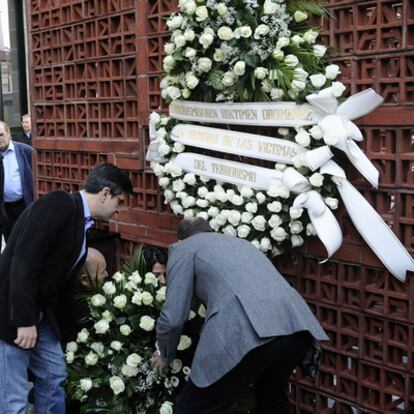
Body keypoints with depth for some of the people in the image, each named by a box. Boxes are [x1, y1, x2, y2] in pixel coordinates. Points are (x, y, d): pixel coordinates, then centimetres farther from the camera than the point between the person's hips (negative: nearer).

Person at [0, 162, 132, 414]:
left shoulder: (82, 223, 10)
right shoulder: (59, 204, -17)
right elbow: (22, 261, -25)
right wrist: (24, 320, -24)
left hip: (41, 315, 9)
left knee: (54, 376, 18)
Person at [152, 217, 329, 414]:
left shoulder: (183, 248, 20)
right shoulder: (241, 242, 39)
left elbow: (173, 318, 11)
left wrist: (164, 355, 32)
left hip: (246, 331, -7)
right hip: (297, 323, 7)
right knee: (272, 397, 33)